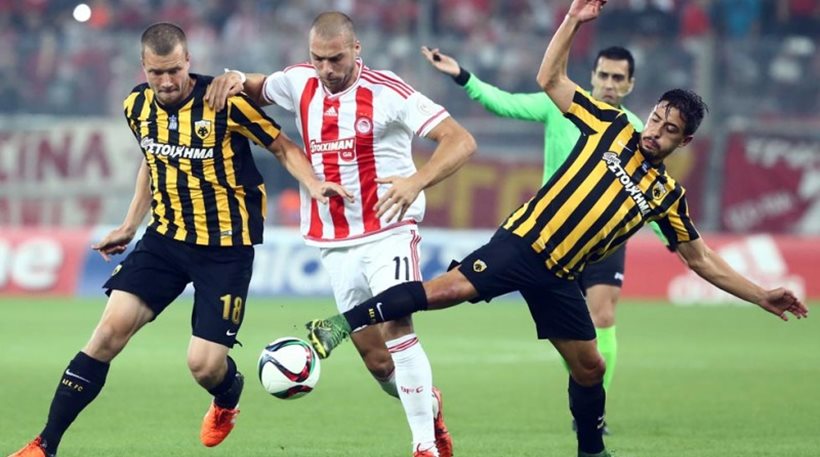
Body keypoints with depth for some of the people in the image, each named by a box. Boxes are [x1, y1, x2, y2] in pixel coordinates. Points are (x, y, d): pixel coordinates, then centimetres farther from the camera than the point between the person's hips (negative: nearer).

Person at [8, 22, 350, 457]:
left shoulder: (225, 102, -17)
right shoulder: (137, 106, 0)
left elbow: (283, 147, -6)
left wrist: (313, 184, -23)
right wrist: (129, 226, 20)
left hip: (226, 246, -4)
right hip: (165, 237, 4)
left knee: (204, 365, -10)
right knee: (111, 328, -12)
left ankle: (227, 399, 32)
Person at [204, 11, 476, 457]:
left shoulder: (387, 92, -14)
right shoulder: (299, 83, 2)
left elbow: (460, 140, -19)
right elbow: (258, 90, 24)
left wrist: (417, 181, -36)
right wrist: (237, 79, -1)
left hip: (388, 231, -5)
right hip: (335, 243, 5)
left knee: (396, 326, -24)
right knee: (373, 354, 5)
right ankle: (429, 408, 31)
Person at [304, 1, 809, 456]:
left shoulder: (667, 195, 8)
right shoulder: (611, 127, 1)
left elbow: (701, 258, 15)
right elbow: (550, 79, 3)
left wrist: (761, 295, 10)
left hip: (559, 278, 4)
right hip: (522, 244, -4)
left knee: (590, 368, 6)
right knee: (447, 289, -22)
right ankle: (342, 325, -20)